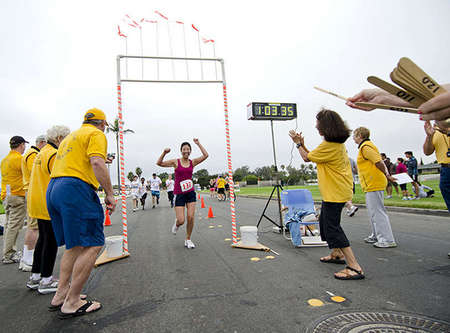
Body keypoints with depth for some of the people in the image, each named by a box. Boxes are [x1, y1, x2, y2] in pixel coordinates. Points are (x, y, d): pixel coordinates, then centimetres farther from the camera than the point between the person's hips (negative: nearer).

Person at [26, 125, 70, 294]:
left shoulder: (41, 153, 18)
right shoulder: (54, 155, -16)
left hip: (38, 203, 10)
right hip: (49, 204, -10)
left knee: (43, 238, 17)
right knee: (51, 240, -2)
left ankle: (35, 276, 26)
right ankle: (46, 280, 7)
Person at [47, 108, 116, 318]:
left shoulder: (70, 137, 28)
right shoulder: (96, 134, 0)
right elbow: (97, 163, -16)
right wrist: (109, 194, -14)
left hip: (53, 189, 10)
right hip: (76, 190, -10)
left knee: (75, 245, 18)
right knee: (92, 245, -5)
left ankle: (61, 293, 22)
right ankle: (72, 303, -1)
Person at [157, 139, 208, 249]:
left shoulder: (192, 162, 5)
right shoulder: (176, 162, -2)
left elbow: (205, 155, -3)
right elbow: (159, 163, -7)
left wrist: (198, 144, 0)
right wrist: (164, 153, -20)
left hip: (191, 192, 3)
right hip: (179, 194, -2)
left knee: (191, 217, -3)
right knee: (181, 221, -6)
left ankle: (188, 240, 16)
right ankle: (176, 223, 33)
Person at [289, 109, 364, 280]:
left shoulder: (329, 145, -21)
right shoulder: (338, 142, 11)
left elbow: (307, 158, -9)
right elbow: (314, 156, 15)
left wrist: (298, 143, 4)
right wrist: (302, 144, 11)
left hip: (335, 193, -11)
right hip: (335, 191, 11)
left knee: (332, 227, -9)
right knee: (325, 221, 22)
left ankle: (354, 267, -7)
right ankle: (337, 254, 36)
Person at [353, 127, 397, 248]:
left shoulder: (365, 147, -12)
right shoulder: (367, 145, 20)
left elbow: (379, 162, -20)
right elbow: (380, 163, 18)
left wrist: (387, 176, -9)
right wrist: (387, 175, 13)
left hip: (373, 184, -11)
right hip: (372, 184, 11)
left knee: (377, 211, -7)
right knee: (373, 210, 17)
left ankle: (387, 240, -2)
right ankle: (376, 236, 27)